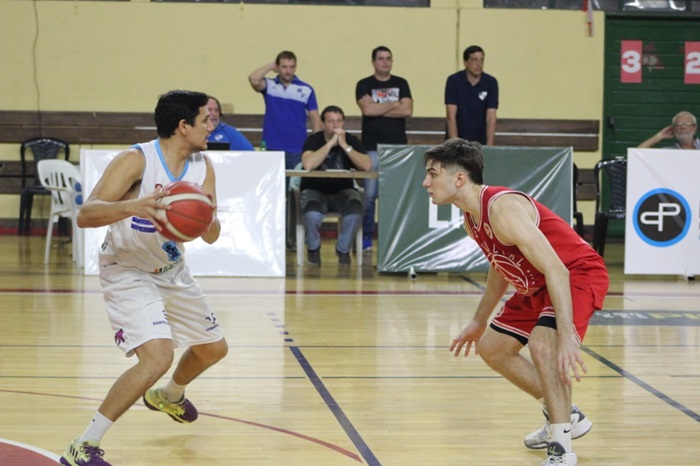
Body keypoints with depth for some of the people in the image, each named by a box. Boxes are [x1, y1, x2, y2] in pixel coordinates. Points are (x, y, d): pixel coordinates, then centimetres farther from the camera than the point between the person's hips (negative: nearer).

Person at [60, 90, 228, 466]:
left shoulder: (202, 168, -4)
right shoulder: (135, 161, -25)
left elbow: (211, 236, -4)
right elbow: (85, 216, -33)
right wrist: (133, 206, -51)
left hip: (172, 272, 8)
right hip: (128, 274, -8)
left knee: (213, 348, 20)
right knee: (158, 357, -27)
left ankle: (169, 396, 53)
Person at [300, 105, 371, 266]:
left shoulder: (351, 140, -1)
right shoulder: (313, 140, -7)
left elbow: (367, 166, -18)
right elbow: (308, 165, -29)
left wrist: (345, 145, -22)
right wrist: (331, 143, -26)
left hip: (342, 191, 2)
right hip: (315, 190, -2)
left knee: (355, 210, -32)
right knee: (312, 214, -36)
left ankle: (343, 249, -4)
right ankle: (313, 248, -1)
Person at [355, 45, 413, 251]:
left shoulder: (401, 84, 11)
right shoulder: (364, 85, 6)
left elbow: (407, 111, -3)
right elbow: (367, 109, -10)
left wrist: (378, 109, -6)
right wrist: (393, 105, -2)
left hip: (398, 147, 2)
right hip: (372, 147, -2)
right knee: (369, 196, -4)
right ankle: (366, 237, 4)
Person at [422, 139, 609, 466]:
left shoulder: (502, 209, -31)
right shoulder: (471, 219, 0)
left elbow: (556, 270, -35)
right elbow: (501, 267, 19)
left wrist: (567, 335, -41)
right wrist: (480, 320, 26)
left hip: (579, 274, -11)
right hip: (538, 285, 11)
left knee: (542, 344, -32)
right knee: (491, 348, 15)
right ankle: (564, 416, 30)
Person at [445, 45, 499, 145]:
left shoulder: (491, 83, -8)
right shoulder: (453, 81, -11)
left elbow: (491, 118, -12)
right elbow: (451, 117, -15)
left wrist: (489, 146, -21)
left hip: (480, 142, 1)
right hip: (457, 139, -1)